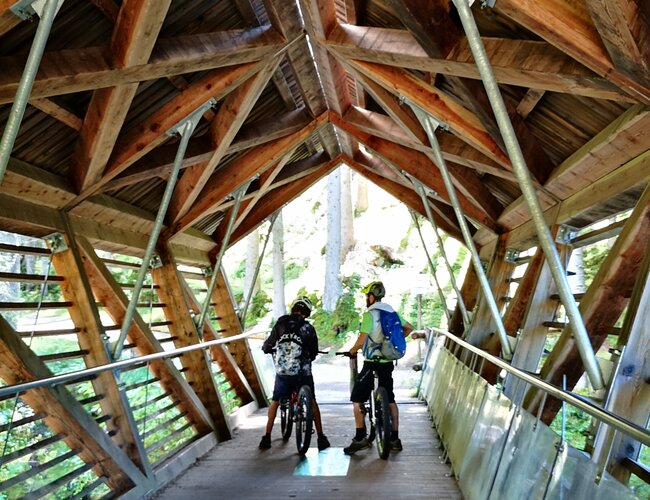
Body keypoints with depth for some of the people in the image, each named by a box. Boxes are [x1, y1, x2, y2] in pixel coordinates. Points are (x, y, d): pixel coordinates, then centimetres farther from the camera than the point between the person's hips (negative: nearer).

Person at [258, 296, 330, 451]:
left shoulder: (281, 323, -2)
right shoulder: (308, 328, -4)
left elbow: (267, 347, 3)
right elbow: (314, 353, 3)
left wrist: (267, 348, 26)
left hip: (282, 372, 1)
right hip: (303, 373, -1)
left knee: (275, 402, 18)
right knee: (312, 402, 16)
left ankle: (266, 438, 18)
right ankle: (321, 438, 15)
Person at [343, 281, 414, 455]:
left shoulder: (369, 314, -15)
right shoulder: (391, 312, 7)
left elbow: (361, 341, -20)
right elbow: (409, 328, 15)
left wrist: (352, 350, -2)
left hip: (372, 362, -8)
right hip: (388, 362, 8)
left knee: (357, 399, 3)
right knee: (390, 400, 15)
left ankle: (360, 438, 2)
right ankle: (395, 439, 20)